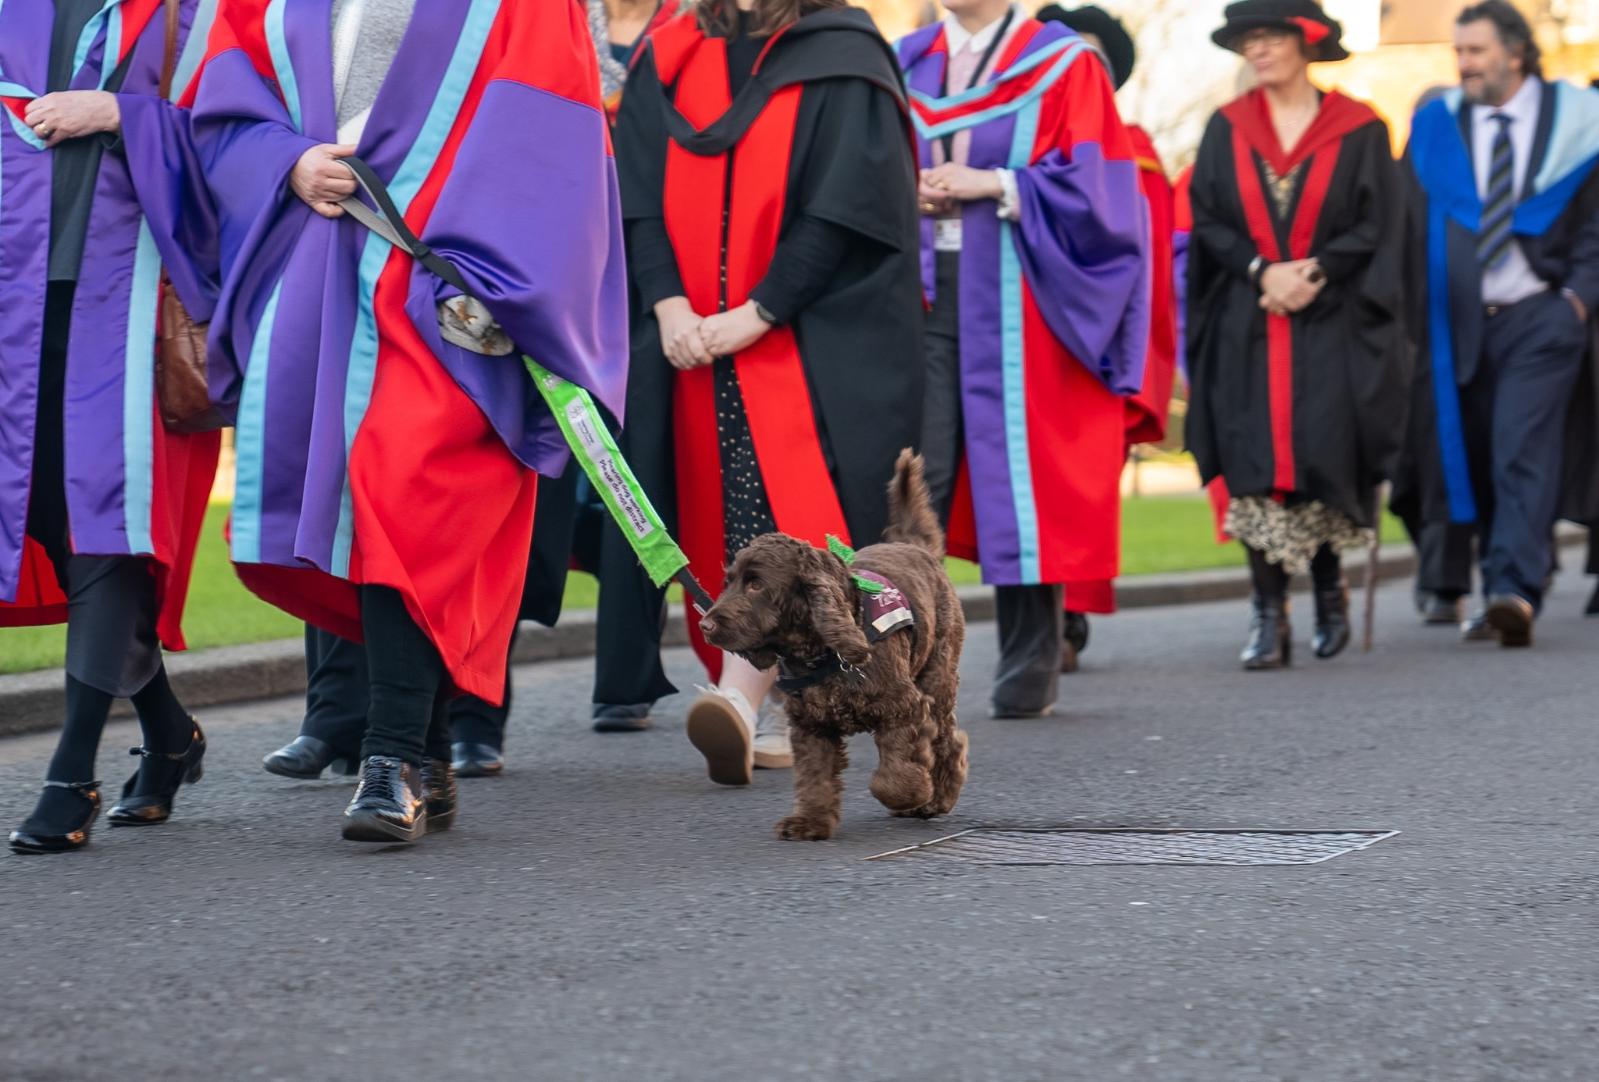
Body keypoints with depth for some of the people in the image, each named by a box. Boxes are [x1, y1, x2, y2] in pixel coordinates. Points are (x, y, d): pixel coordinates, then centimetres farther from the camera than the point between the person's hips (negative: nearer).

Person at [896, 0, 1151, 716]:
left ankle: (1031, 669, 10)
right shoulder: (906, 64, 13)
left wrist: (995, 185, -14)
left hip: (1014, 301, -3)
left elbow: (1092, 182, -6)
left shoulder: (1061, 65, 2)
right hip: (921, 289, 3)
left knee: (1019, 470, 0)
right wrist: (907, 191, -6)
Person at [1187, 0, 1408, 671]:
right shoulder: (1227, 129, 10)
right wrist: (1263, 273, -11)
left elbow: (1377, 226, -1)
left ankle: (1329, 585, 20)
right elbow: (1207, 220, 3)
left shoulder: (1358, 131, 3)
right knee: (1255, 466, -7)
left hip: (1332, 326, -2)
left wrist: (1314, 274, -14)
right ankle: (1269, 615, -4)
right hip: (1246, 330, 2)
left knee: (1322, 457, -6)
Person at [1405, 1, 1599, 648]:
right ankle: (1499, 597, 16)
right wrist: (1417, 305, -2)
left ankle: (1515, 593, -23)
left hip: (1540, 317, -3)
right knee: (1477, 458, 6)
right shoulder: (1437, 128, 8)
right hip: (1461, 320, 3)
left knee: (1523, 450, -15)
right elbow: (1413, 226, 7)